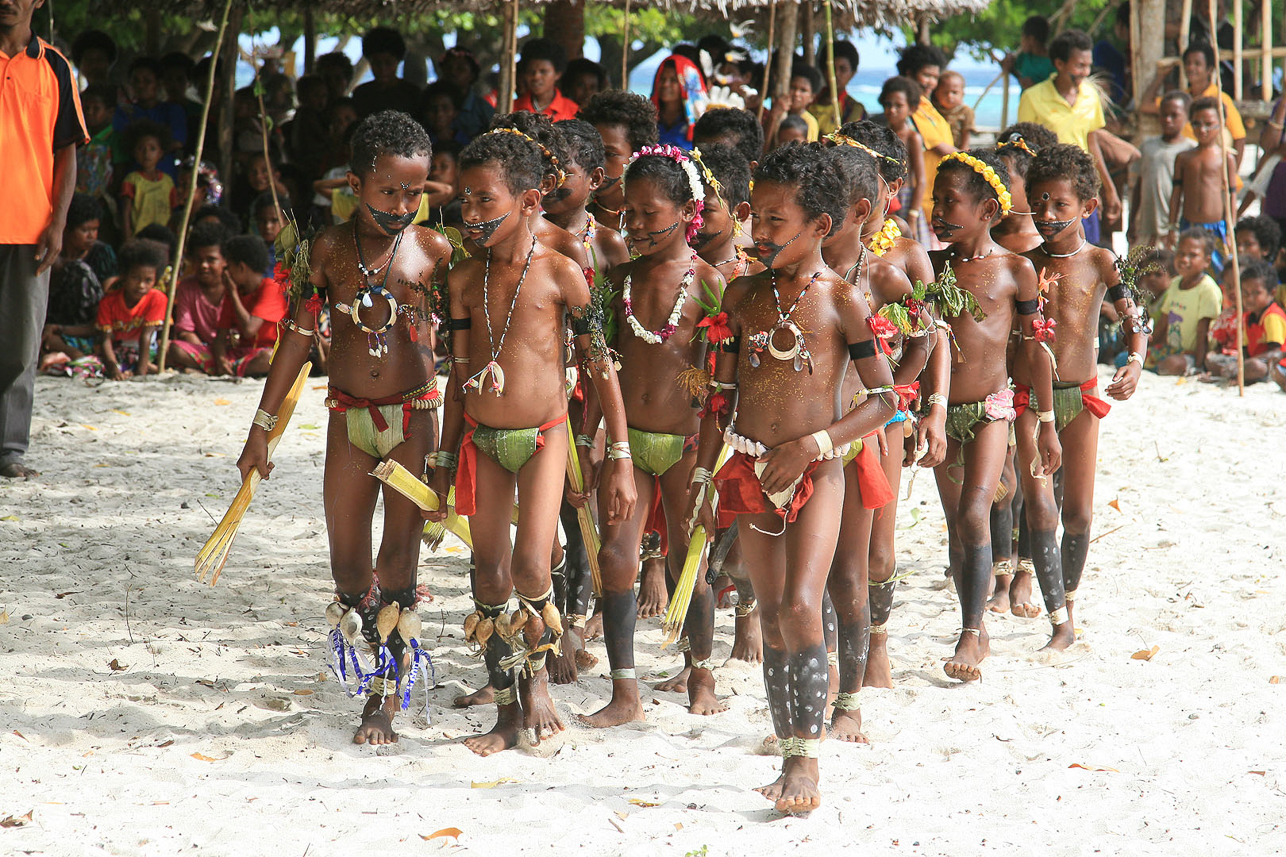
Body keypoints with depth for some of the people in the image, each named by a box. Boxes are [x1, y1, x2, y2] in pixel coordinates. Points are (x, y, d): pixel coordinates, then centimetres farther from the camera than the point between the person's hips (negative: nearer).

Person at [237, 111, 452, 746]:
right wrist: (262, 426, 4)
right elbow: (298, 335, 4)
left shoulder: (433, 251, -4)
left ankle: (383, 700, -1)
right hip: (348, 416, 2)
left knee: (398, 559, -5)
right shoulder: (329, 249, 0)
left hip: (414, 416, -2)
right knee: (347, 567, 4)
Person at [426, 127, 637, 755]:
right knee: (489, 576, 5)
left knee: (530, 568, -18)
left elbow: (602, 368, -5)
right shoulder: (464, 279, 3)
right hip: (482, 441, 4)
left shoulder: (560, 274, -8)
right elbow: (459, 374, 11)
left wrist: (620, 459, -7)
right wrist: (444, 462, 12)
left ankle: (536, 672, 10)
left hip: (542, 439, -4)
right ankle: (508, 712, 15)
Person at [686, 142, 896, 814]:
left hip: (814, 472, -5)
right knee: (772, 618, 8)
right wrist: (703, 473, 11)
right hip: (751, 472, 5)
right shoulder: (743, 295, 7)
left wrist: (813, 443, -14)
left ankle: (806, 761, -11)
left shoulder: (842, 299, -6)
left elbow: (885, 400, -5)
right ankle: (789, 756, 15)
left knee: (800, 607, -17)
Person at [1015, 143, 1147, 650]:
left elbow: (1134, 320, 2)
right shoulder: (1023, 263, 2)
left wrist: (1135, 364, -15)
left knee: (1078, 514, 5)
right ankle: (1059, 624, -7)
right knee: (1040, 510, -9)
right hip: (1029, 397, 0)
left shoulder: (1099, 262, 0)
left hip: (1081, 397, 0)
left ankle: (1068, 602, 29)